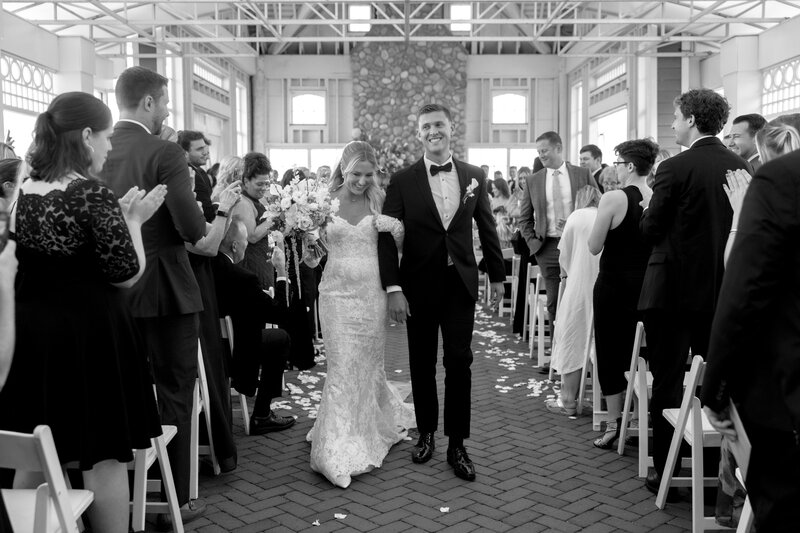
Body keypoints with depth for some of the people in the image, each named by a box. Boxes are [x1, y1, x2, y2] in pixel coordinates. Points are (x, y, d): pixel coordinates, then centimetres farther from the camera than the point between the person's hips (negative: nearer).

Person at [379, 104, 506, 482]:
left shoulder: (474, 177, 3)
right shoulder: (402, 181, -4)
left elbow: (486, 228, 11)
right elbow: (386, 236, -7)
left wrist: (497, 275, 13)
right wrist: (393, 288, -14)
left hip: (461, 284, 1)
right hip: (419, 286, -1)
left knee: (459, 363, 2)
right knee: (422, 364, 11)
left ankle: (457, 445, 13)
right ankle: (426, 433, 28)